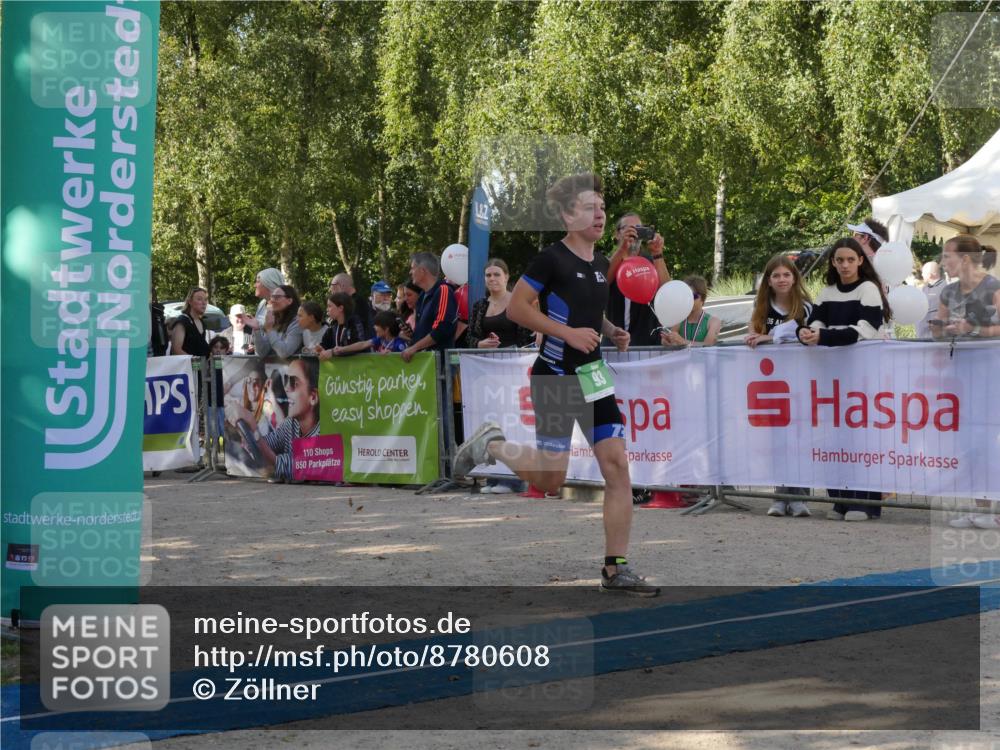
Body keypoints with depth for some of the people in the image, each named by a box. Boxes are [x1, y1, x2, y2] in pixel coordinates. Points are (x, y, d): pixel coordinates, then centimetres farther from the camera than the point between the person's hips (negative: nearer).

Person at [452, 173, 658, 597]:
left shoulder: (601, 264, 11)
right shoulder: (552, 259, -12)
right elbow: (516, 308, -14)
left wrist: (612, 332, 5)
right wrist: (568, 332, -20)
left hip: (593, 376, 7)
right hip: (554, 379, -7)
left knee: (617, 467, -3)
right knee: (550, 480, -1)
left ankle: (615, 570, 1)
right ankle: (490, 444, 27)